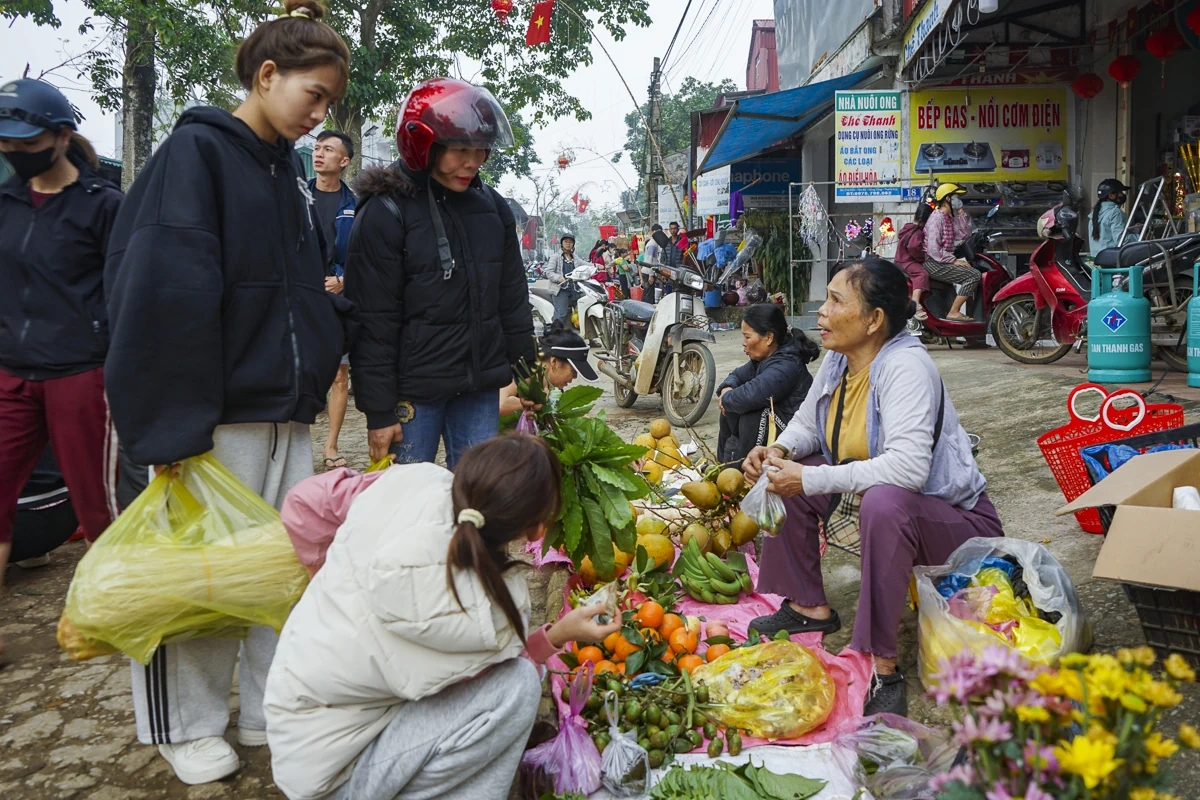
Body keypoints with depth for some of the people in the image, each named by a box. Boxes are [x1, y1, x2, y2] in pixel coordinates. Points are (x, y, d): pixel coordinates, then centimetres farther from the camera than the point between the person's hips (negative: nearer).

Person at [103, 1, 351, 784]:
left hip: (289, 411, 7)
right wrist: (173, 419, -20)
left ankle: (274, 711, 28)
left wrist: (324, 366, 7)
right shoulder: (196, 152, -8)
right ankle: (190, 726, 26)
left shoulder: (289, 172, 14)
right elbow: (162, 293, -17)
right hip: (220, 415, -7)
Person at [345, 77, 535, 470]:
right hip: (413, 389, -5)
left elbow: (513, 301, 14)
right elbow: (373, 323, -10)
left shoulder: (493, 207, 9)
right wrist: (378, 411, -11)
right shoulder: (386, 213, -8)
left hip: (481, 387, 5)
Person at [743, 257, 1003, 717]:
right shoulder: (837, 361, -1)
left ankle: (881, 667, -28)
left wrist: (811, 479, -36)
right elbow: (806, 425, 15)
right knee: (785, 474, 0)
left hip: (957, 520, -9)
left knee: (883, 501, -39)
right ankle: (810, 607, 12)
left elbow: (908, 468, -38)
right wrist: (778, 451, -9)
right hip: (876, 490, 9)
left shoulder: (906, 367, -26)